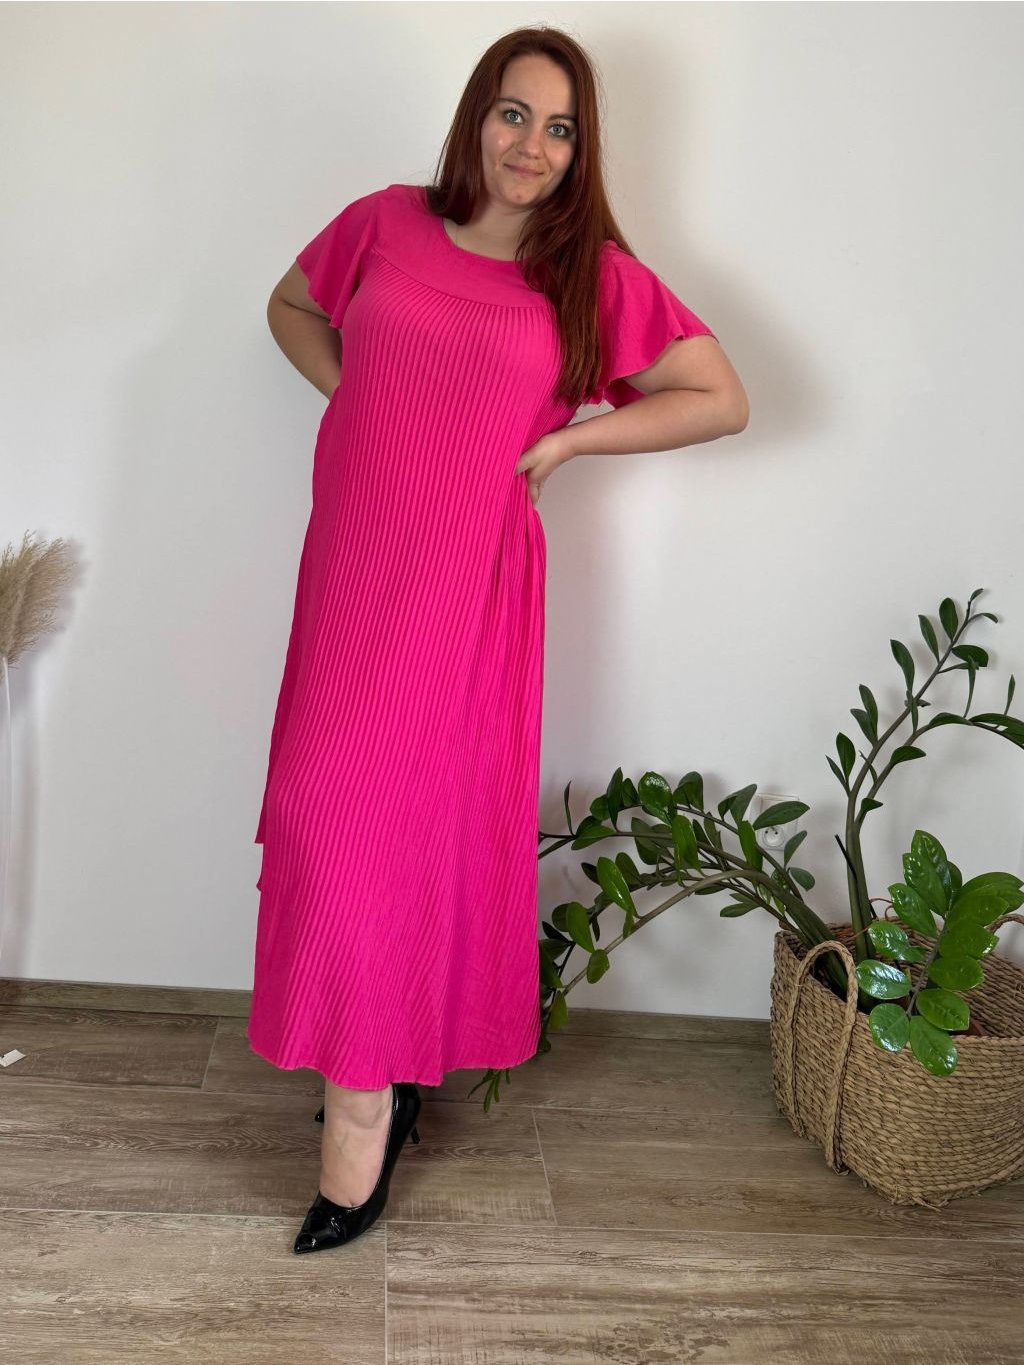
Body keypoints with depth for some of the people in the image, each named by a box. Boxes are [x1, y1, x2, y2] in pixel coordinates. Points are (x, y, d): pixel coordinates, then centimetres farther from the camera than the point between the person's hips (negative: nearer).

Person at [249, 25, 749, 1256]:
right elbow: (292, 305, 25)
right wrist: (352, 391, 6)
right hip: (353, 560, 4)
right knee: (347, 810, 6)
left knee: (385, 812, -7)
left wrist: (566, 438, -4)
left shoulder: (594, 273, 0)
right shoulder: (386, 224, 8)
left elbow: (721, 399, 1)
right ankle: (386, 1068, 27)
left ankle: (361, 1106, 10)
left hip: (463, 577, -3)